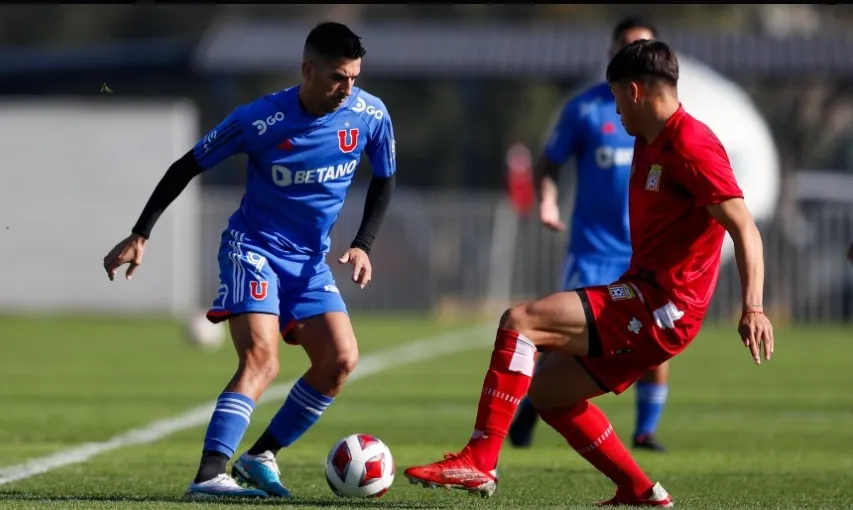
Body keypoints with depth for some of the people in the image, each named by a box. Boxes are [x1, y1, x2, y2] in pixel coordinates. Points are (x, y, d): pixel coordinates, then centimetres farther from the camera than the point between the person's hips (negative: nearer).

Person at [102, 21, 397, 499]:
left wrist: (363, 245, -4)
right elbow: (187, 167, -8)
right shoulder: (259, 120, -20)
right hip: (253, 248, -5)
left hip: (310, 261, 5)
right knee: (261, 359, -24)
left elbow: (384, 181, 10)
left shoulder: (371, 116, -9)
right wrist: (140, 235, -9)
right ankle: (209, 475, -33)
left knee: (341, 360, -10)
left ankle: (260, 456, 5)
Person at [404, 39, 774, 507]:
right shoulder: (649, 143, 16)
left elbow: (744, 228, -21)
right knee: (546, 390, 15)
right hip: (647, 303, 10)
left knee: (520, 322, -18)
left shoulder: (691, 146, -15)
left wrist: (752, 308, -31)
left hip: (662, 308, -10)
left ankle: (478, 462, -20)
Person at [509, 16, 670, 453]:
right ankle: (529, 409, 20)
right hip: (593, 247, -2)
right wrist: (548, 200, -15)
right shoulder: (585, 108, -2)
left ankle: (646, 431, 8)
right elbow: (549, 162, 4)